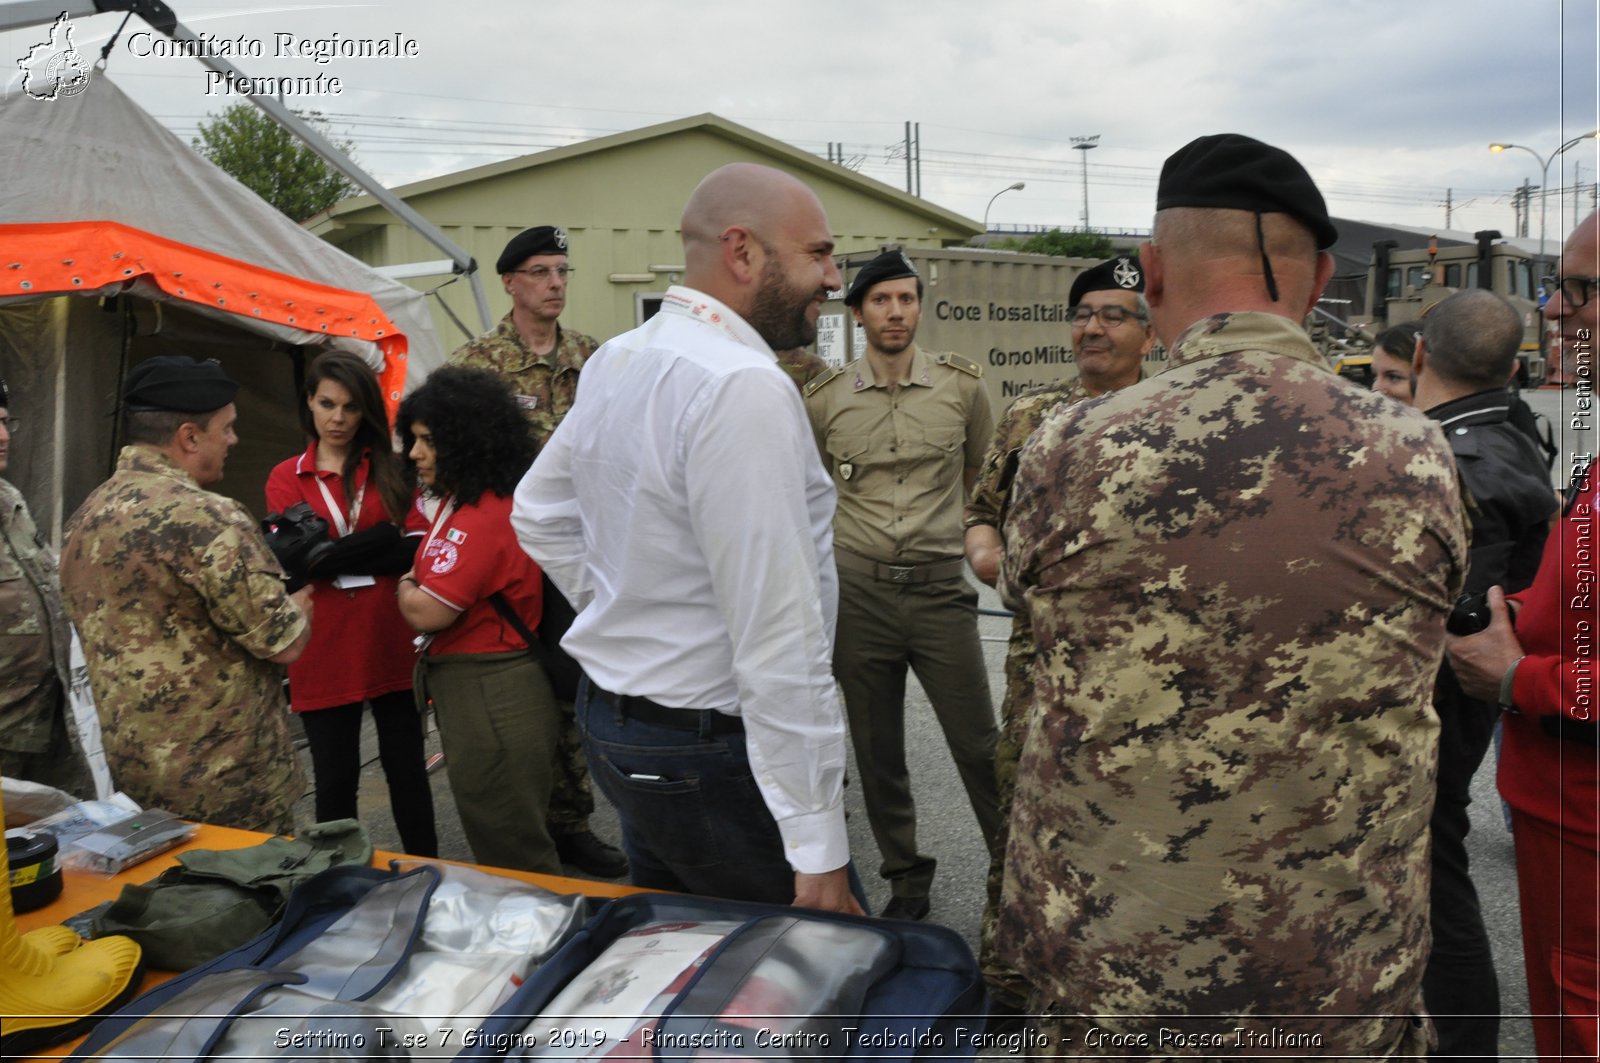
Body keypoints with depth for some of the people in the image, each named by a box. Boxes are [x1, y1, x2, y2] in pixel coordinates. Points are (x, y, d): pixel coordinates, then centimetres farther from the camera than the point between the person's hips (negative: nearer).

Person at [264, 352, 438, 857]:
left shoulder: (391, 468, 8)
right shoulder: (286, 478, 6)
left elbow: (415, 548, -3)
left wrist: (331, 556, -14)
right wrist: (380, 542, -16)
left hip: (392, 641, 1)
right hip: (325, 649, -1)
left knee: (406, 767, 11)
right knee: (335, 779, 7)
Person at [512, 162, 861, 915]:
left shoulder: (615, 359, 5)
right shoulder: (744, 386, -24)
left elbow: (539, 514, 20)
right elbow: (778, 641, -27)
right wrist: (819, 850, -22)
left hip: (613, 717, 9)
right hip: (713, 757, -9)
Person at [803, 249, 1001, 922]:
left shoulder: (962, 385, 1)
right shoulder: (824, 399, 2)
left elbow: (986, 474, 16)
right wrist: (852, 534, 11)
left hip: (940, 589, -1)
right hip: (857, 592, 1)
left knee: (980, 746, 3)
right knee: (877, 753, 10)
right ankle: (906, 878, 28)